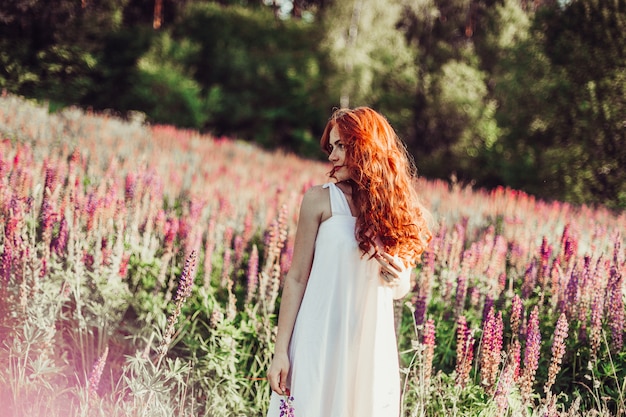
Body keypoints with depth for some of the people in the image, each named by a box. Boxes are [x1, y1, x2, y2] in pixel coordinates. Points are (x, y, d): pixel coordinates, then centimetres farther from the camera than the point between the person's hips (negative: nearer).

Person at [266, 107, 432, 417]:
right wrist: (280, 351, -7)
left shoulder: (396, 206, 6)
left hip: (373, 345, 3)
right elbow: (296, 277, -3)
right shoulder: (320, 200, -4)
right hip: (320, 340, -3)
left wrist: (398, 279, -9)